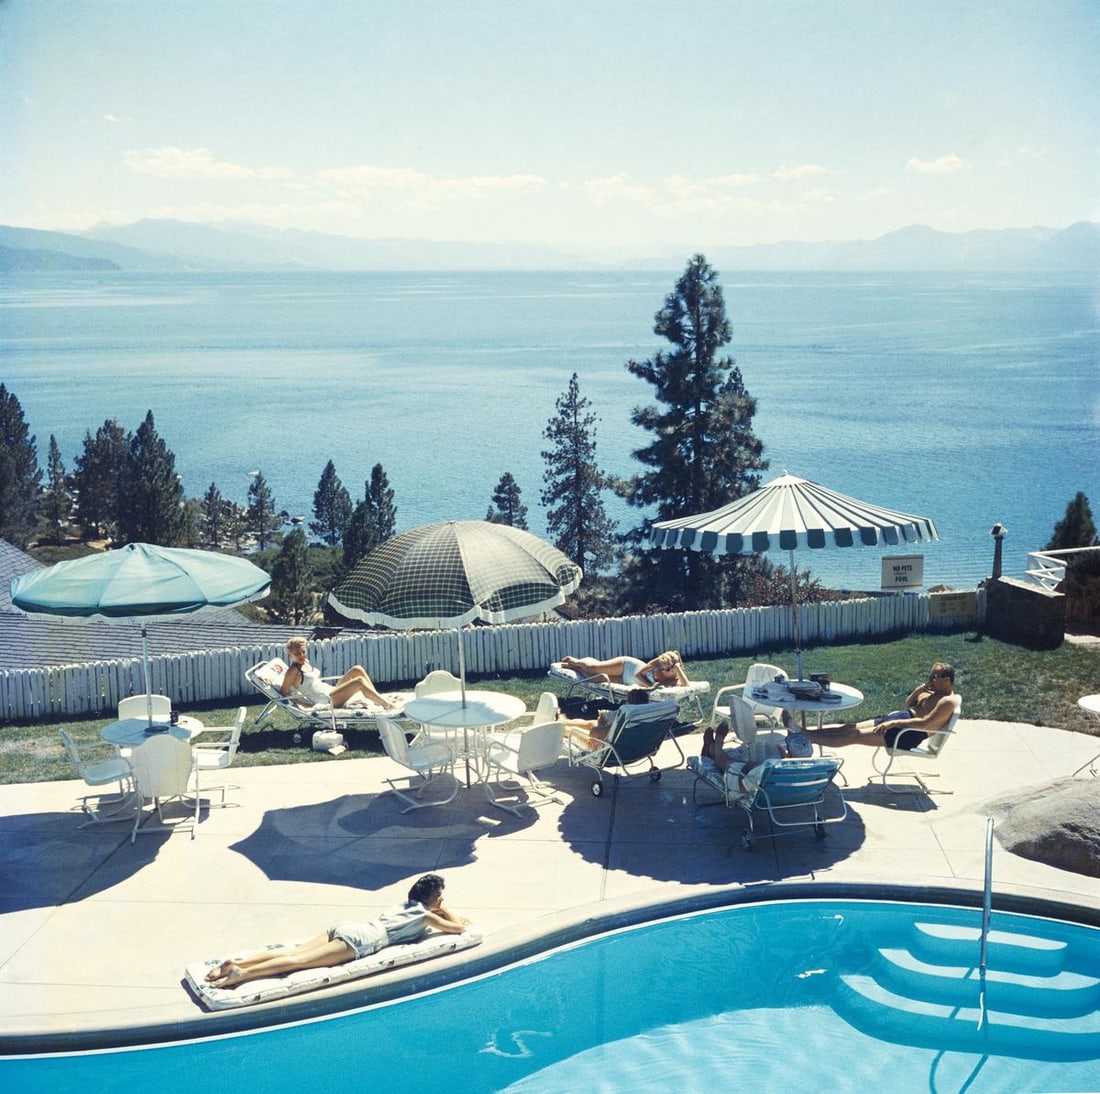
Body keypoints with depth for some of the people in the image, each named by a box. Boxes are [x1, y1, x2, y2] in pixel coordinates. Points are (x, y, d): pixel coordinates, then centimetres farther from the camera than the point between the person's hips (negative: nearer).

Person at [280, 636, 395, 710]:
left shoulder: (305, 662, 13)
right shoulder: (293, 672, -12)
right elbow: (283, 692, -14)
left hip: (331, 690, 10)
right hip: (325, 701, -10)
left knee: (357, 670, -1)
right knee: (359, 681, -22)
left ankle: (379, 700, -2)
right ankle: (386, 706, -20)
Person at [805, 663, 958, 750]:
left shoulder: (947, 702, -13)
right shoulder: (933, 691, 16)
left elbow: (925, 723, -24)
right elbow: (908, 705, 24)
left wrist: (893, 723, -25)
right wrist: (917, 691, 3)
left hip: (910, 734, -9)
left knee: (854, 735, -14)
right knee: (848, 727, -1)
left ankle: (806, 738, -17)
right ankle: (804, 733, -5)